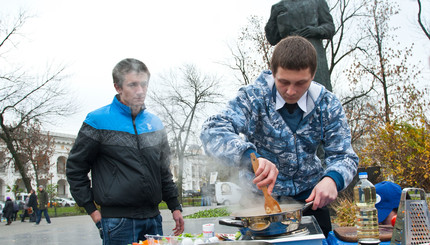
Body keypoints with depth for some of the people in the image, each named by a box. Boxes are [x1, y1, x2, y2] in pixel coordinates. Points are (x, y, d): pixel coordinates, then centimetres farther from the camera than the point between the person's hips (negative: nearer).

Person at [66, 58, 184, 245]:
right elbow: (75, 169, -1)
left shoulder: (154, 123, 11)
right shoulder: (98, 121, -4)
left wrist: (175, 207, 14)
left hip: (153, 218, 5)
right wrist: (91, 209, -5)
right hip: (117, 221, -5)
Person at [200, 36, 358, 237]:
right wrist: (251, 157, -49)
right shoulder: (255, 97, -18)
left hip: (309, 196, 3)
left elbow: (343, 155, -10)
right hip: (259, 195, -2)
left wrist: (332, 179, -34)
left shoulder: (327, 104, -9)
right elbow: (212, 131, -30)